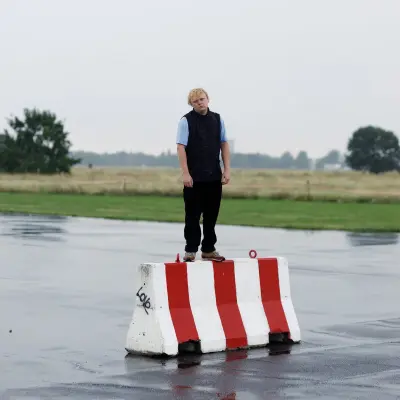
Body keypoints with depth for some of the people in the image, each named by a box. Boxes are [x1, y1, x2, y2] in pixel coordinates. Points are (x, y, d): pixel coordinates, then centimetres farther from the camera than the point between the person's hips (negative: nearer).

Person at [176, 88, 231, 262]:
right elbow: (181, 147, -10)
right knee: (192, 215, 2)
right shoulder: (186, 121, -5)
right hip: (194, 177, -4)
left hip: (214, 176, 4)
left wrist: (227, 170, 3)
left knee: (211, 215, 9)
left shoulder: (217, 119, 8)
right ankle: (190, 250, 9)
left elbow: (224, 144, 10)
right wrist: (185, 173, -16)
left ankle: (208, 249, 19)